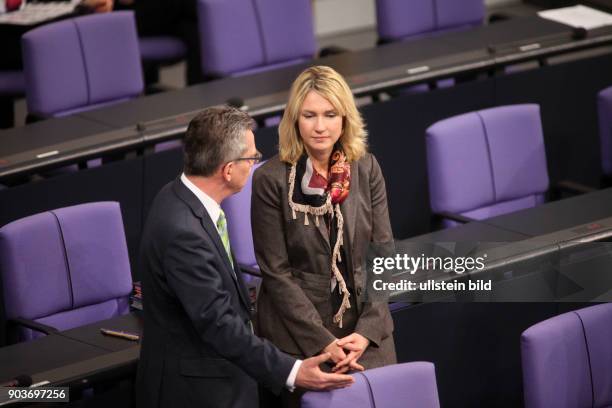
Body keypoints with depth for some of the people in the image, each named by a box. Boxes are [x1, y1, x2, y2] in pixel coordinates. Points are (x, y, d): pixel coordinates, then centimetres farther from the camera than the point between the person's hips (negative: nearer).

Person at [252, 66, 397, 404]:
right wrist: (322, 341, -15)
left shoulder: (366, 169, 0)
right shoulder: (271, 179, -10)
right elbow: (276, 271, -10)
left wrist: (367, 331, -10)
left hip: (365, 329, 3)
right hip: (297, 336, -3)